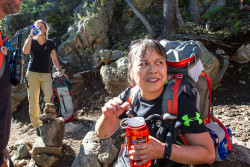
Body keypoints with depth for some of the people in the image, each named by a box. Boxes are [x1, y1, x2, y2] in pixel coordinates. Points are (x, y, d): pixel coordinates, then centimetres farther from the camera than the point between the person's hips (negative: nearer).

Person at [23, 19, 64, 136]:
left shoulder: (50, 43, 12)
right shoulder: (32, 41, 9)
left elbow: (54, 59, 15)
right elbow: (25, 51, -12)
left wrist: (59, 70, 1)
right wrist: (31, 35, -9)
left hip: (46, 74, 1)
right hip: (33, 73, 0)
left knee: (50, 98, -13)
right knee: (33, 100, -1)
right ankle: (36, 125, 8)